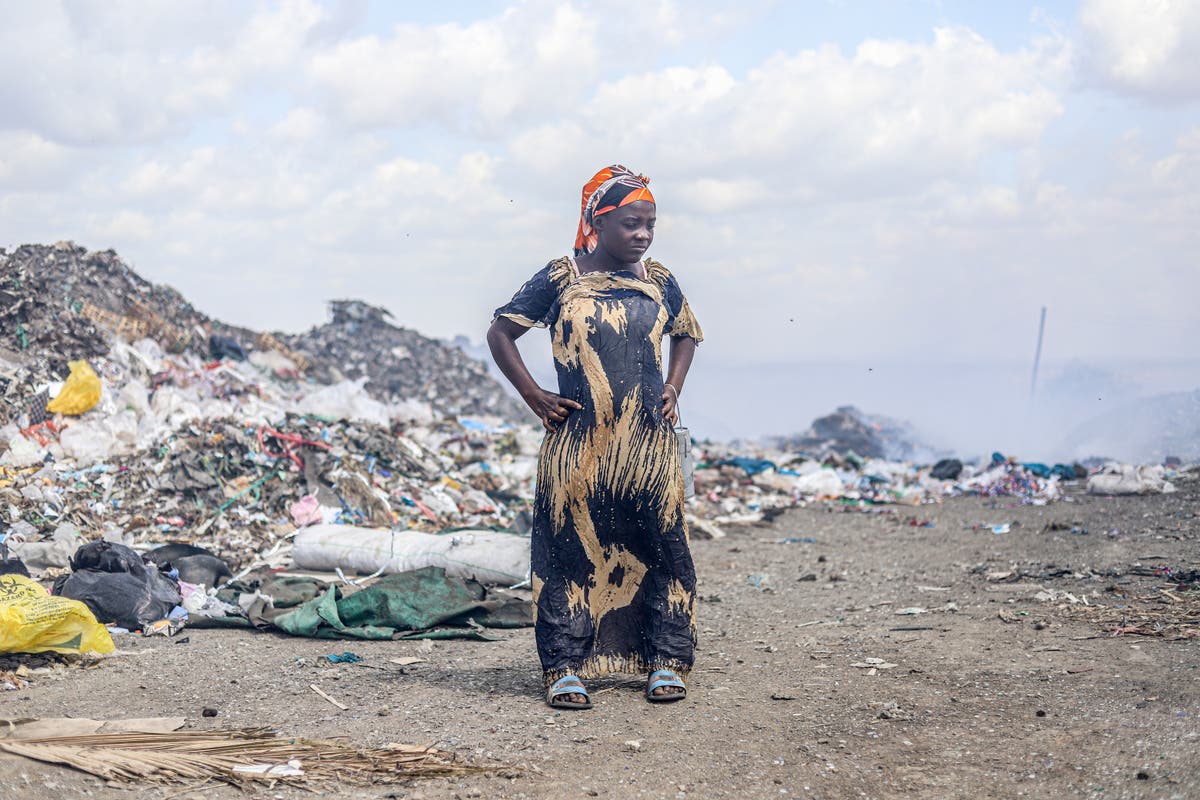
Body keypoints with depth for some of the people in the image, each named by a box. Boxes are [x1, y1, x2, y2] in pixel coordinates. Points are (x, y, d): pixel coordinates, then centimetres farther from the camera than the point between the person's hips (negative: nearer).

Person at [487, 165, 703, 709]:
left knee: (662, 548, 2)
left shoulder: (658, 281, 8)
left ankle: (666, 662, 13)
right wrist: (533, 396, -1)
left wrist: (673, 388, 10)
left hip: (648, 444, 3)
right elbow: (500, 333, 6)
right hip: (577, 445, -2)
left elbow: (686, 335, 26)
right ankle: (564, 668, 7)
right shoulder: (561, 278, -2)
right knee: (570, 550, -1)